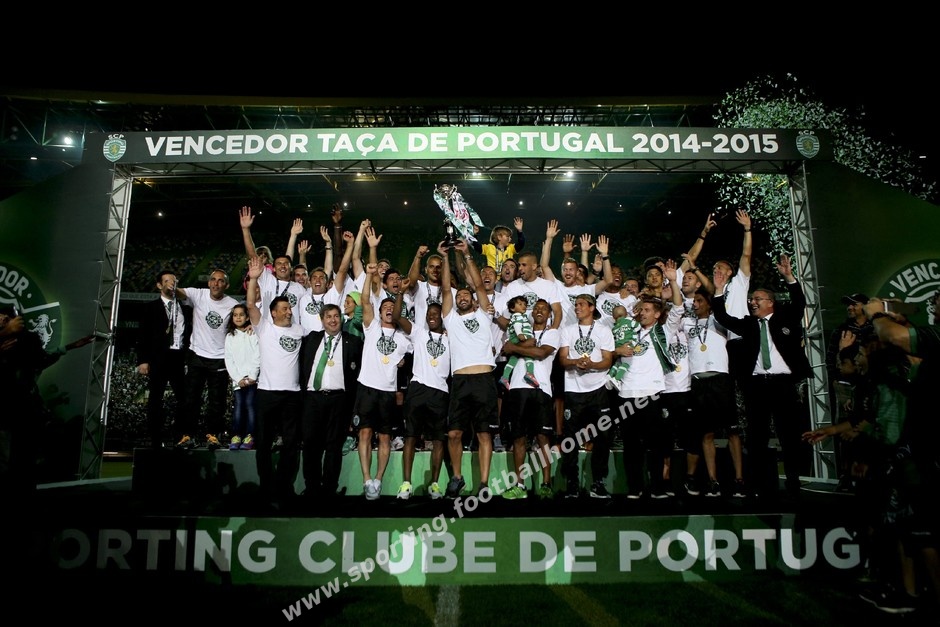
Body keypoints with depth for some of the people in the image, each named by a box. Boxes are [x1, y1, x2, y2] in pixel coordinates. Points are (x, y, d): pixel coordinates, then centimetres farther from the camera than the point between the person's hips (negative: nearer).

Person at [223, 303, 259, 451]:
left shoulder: (253, 334, 6)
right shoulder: (230, 336, 13)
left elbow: (257, 357, -1)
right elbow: (228, 360, 7)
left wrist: (252, 377, -10)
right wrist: (238, 379, -4)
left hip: (252, 377, -2)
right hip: (237, 378, 2)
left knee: (250, 404, -11)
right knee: (238, 404, -9)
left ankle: (249, 436, -10)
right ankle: (236, 436, -9)